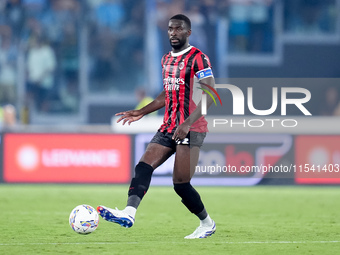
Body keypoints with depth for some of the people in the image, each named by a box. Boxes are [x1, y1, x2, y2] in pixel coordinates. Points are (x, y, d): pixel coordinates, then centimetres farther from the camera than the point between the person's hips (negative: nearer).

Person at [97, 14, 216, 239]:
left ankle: (207, 224, 11)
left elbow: (210, 94, -17)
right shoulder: (166, 59, 17)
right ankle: (129, 214, -25)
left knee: (181, 184, -10)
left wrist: (187, 123, -25)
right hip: (168, 127, 8)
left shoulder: (198, 58, -10)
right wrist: (141, 112, 21)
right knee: (144, 167, -12)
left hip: (191, 129, -8)